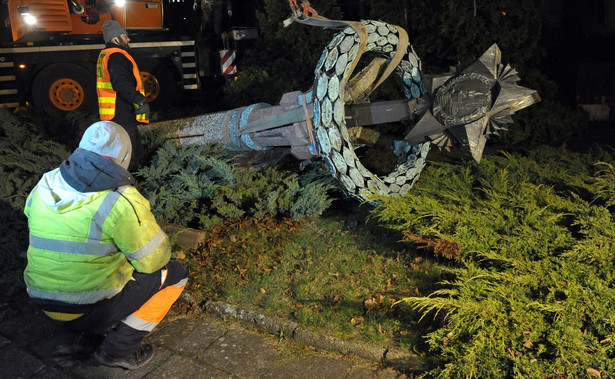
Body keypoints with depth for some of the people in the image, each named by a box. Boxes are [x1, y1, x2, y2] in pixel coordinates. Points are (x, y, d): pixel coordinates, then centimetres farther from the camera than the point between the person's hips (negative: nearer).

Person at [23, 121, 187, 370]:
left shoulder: (45, 185, -1)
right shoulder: (120, 200, -21)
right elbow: (154, 259, -14)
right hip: (95, 308, -7)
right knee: (175, 273, 8)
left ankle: (102, 327, 18)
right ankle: (119, 349, 4)